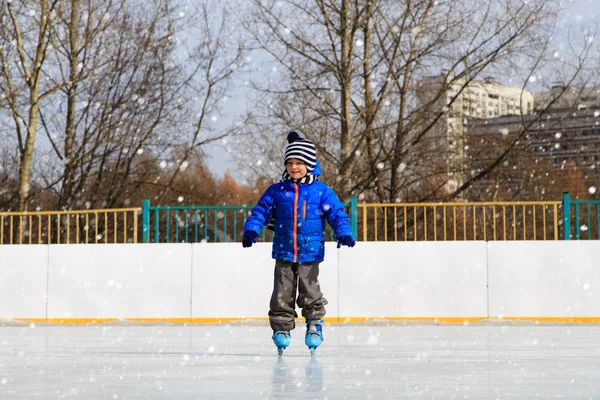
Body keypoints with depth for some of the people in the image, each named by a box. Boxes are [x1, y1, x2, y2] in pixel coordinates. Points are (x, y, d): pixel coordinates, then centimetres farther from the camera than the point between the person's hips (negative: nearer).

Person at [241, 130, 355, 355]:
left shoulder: (321, 192, 0)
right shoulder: (277, 191, 5)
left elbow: (336, 213, 0)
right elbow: (261, 211, 6)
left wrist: (343, 233, -15)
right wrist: (251, 229, -10)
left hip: (310, 253, -2)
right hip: (284, 253, 2)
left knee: (309, 291, -4)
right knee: (282, 293, 3)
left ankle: (314, 323, 13)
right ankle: (281, 328, 13)